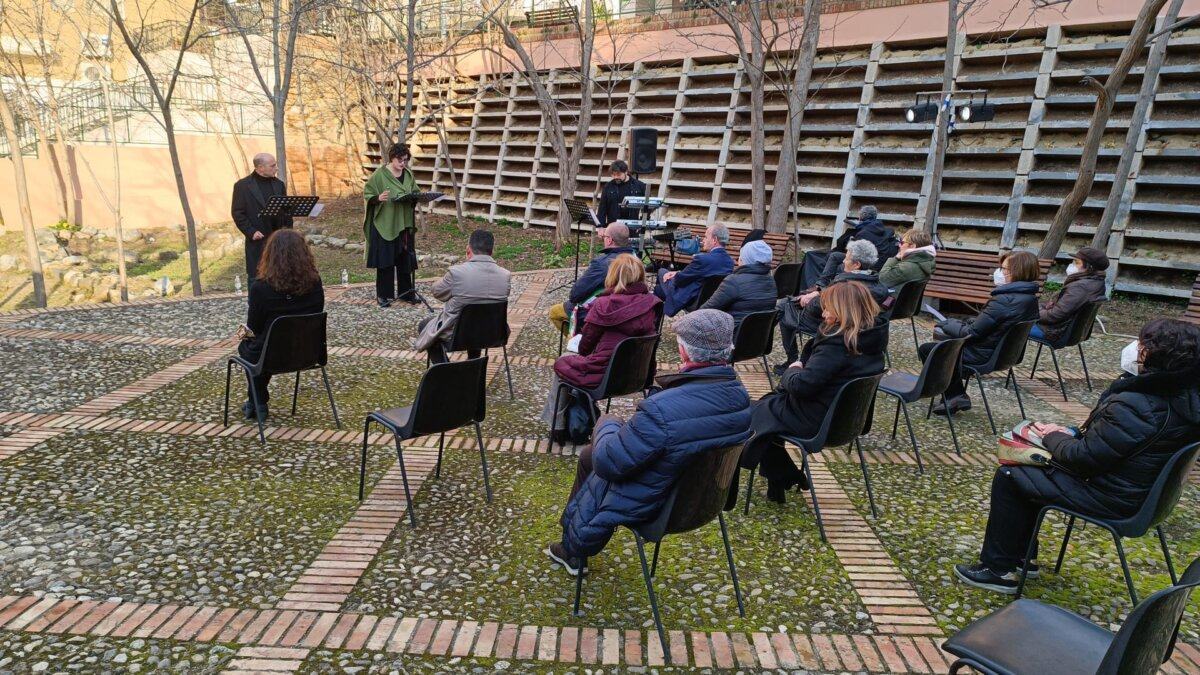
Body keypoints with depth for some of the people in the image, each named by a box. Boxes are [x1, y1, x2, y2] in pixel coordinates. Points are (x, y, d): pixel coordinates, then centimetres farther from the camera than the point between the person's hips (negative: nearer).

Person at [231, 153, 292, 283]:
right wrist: (251, 232, -14)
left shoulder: (279, 184, 10)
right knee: (255, 278, 1)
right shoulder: (242, 185, -4)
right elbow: (237, 213, -4)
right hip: (257, 242, -4)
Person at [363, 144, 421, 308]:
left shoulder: (408, 175, 7)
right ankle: (383, 295, 10)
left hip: (404, 224, 5)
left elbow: (415, 193, 17)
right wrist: (378, 198, -26)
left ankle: (405, 292, 20)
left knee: (405, 260, 9)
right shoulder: (379, 174, -8)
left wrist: (416, 196, -6)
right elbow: (367, 194, -6)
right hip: (385, 224, -5)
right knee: (385, 260, 0)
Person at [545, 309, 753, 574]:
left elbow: (608, 463, -27)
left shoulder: (660, 411, -38)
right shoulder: (741, 398, -14)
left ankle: (573, 547, 46)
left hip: (653, 504, -7)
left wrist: (608, 424, -6)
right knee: (588, 455, 24)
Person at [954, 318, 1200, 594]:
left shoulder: (1134, 406, -32)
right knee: (1029, 466, 20)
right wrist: (1072, 434, 1)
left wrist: (1053, 437, -5)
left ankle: (998, 568, 11)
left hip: (1110, 499, -10)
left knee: (1009, 477, -1)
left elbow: (1083, 457, -23)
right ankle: (1021, 556, 29)